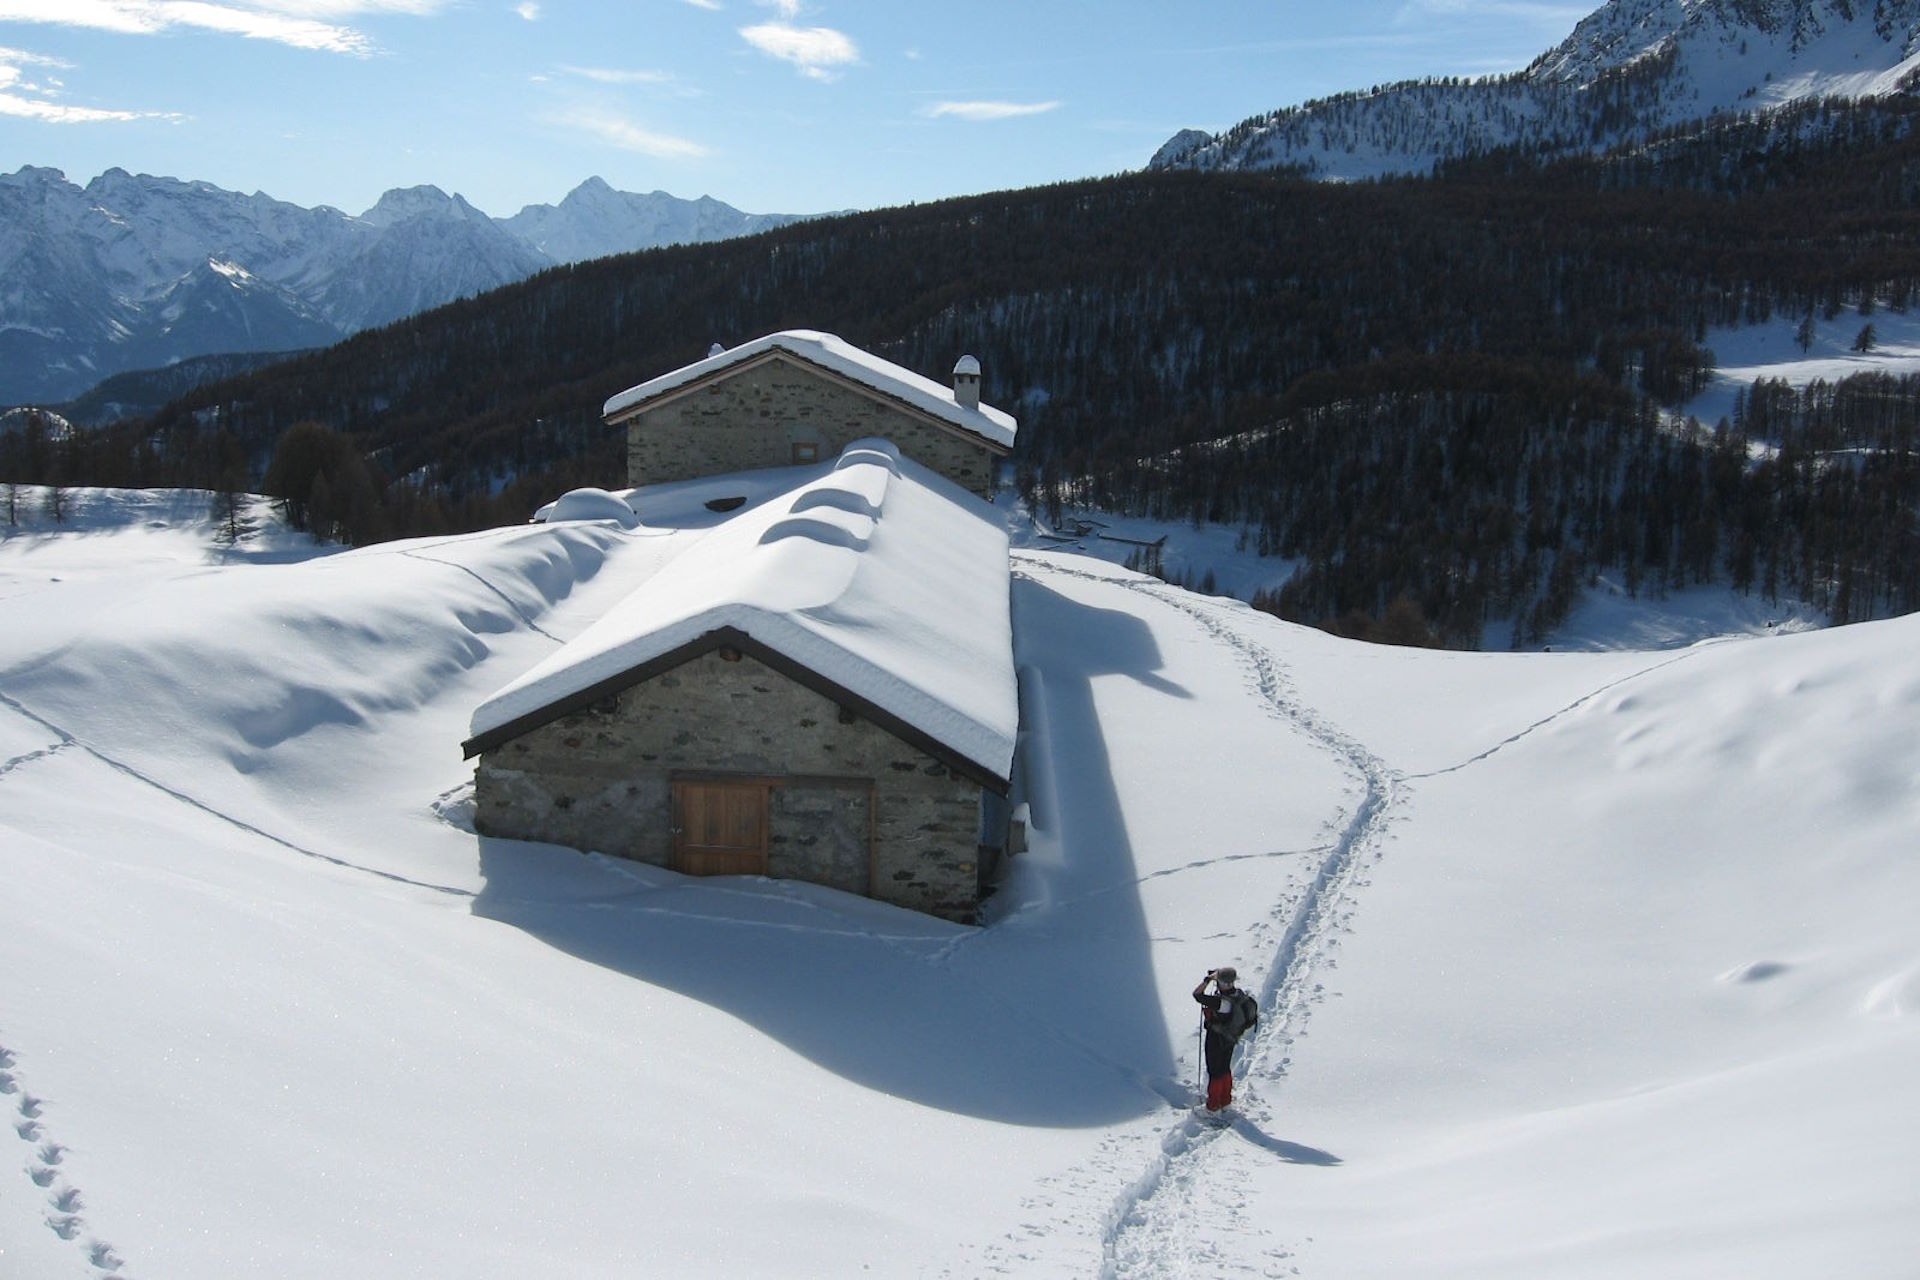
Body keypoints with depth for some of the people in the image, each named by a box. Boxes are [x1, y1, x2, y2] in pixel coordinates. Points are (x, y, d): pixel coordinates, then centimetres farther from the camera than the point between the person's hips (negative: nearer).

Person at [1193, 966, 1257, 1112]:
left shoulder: (1221, 1002, -38)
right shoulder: (1240, 994, -15)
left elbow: (1197, 994, -36)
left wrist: (1208, 979, -25)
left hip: (1216, 1039, -7)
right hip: (1231, 1038, 7)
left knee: (1215, 1072, 11)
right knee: (1226, 1068, 25)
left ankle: (1213, 1104, 25)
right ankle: (1226, 1099, 42)